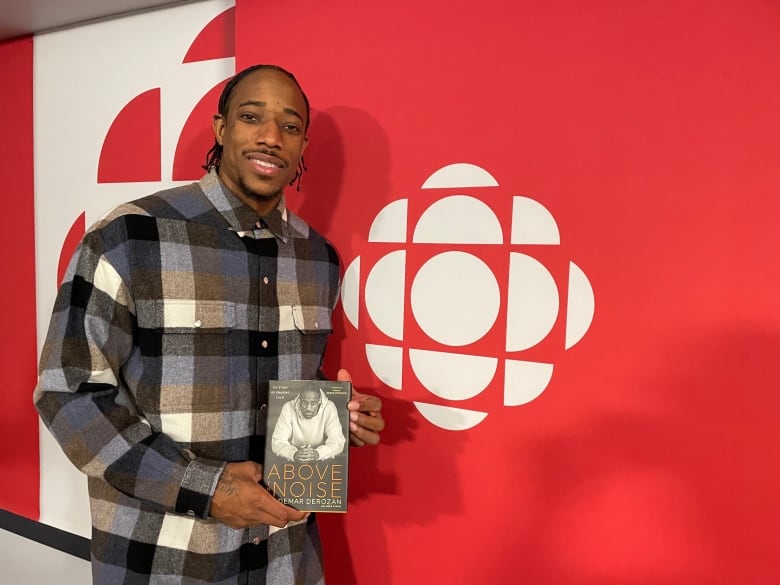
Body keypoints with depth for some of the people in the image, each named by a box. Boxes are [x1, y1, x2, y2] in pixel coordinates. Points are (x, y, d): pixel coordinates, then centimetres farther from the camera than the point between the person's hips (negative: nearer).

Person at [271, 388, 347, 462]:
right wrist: (294, 454, -35)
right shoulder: (288, 408, -12)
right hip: (293, 463, 0)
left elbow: (337, 441, -18)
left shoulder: (329, 408, -13)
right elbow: (277, 442, -16)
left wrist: (317, 453, -36)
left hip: (322, 463, 0)